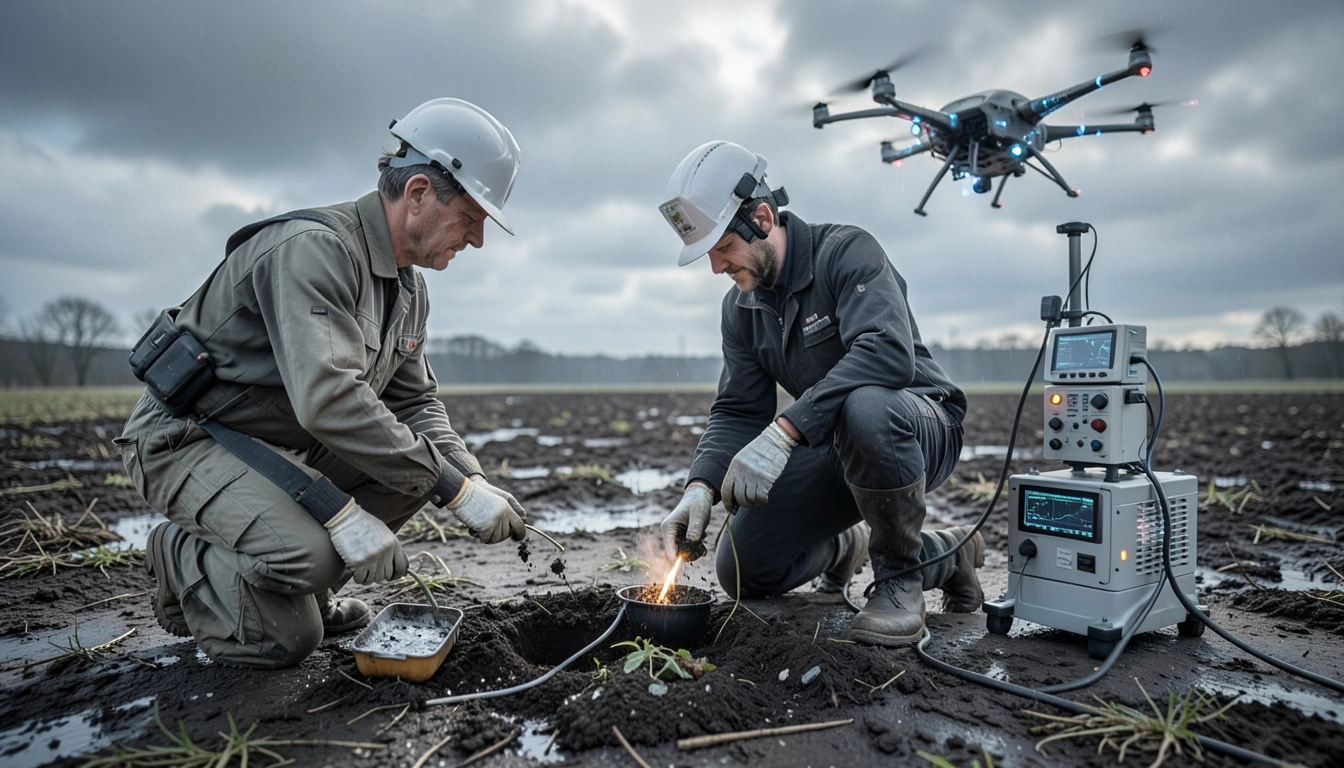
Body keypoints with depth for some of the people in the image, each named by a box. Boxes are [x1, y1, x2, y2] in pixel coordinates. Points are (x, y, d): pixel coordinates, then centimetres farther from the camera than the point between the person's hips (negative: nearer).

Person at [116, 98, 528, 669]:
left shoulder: (409, 289, 5)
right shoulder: (313, 248, -25)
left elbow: (416, 403, 6)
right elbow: (328, 398, -36)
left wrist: (473, 480, -12)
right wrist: (457, 491, -33)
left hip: (287, 449, 9)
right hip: (187, 440, -9)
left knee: (421, 456, -5)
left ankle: (303, 586, 8)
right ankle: (185, 559, 6)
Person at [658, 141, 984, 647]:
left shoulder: (847, 251, -18)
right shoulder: (740, 306, 3)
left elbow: (888, 353, -35)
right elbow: (736, 411, 0)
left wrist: (783, 433, -42)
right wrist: (701, 487, -19)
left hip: (920, 428, -6)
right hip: (832, 453, 6)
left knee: (863, 408, -42)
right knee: (744, 571, -6)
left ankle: (900, 573, -15)